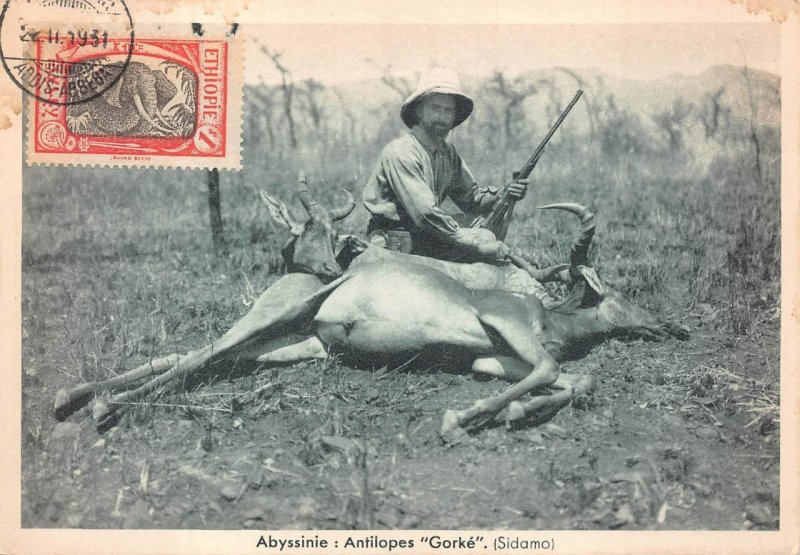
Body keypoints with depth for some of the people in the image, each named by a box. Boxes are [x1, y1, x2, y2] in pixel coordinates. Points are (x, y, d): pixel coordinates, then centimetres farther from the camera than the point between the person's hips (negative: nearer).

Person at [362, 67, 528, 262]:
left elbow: (471, 198, 7)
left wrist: (505, 195, -13)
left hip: (426, 236, 8)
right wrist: (482, 244, -22)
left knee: (499, 215, -1)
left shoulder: (448, 153, 9)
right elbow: (425, 214, -23)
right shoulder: (400, 153, -16)